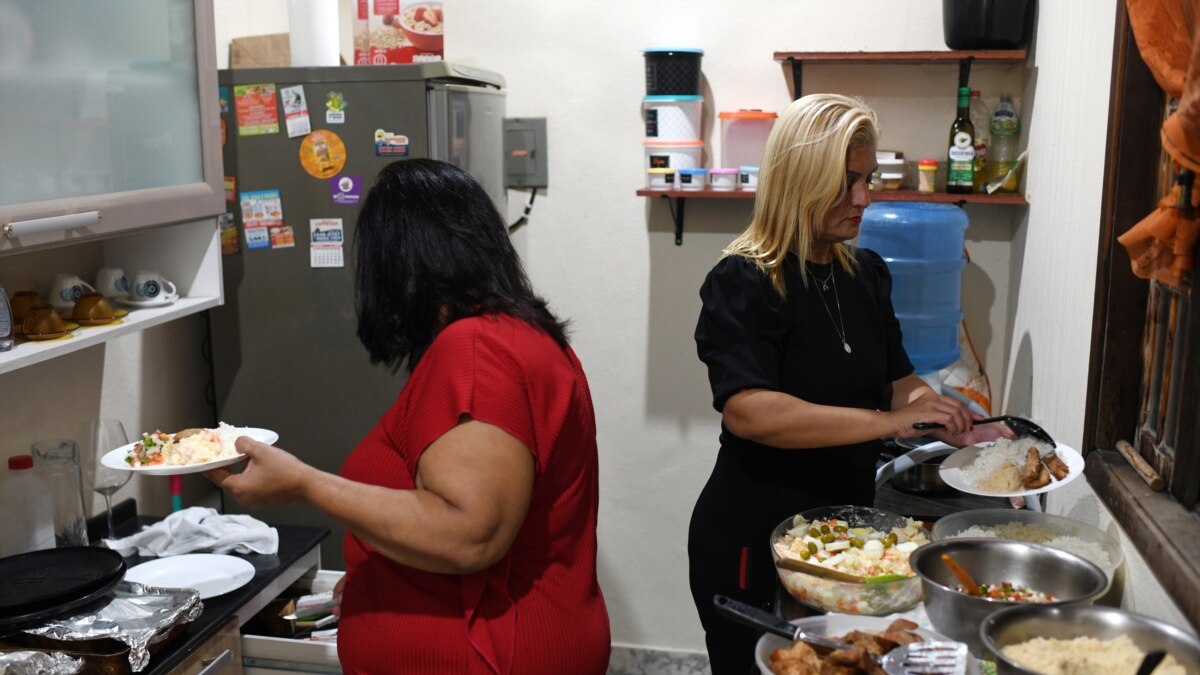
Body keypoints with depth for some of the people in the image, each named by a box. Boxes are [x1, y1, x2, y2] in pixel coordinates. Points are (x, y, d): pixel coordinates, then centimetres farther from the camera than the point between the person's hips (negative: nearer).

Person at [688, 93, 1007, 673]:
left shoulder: (866, 274, 4)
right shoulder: (744, 283, -18)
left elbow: (896, 379, 12)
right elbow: (746, 411, -30)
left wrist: (959, 430, -7)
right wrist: (887, 422, -32)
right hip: (753, 539, -6)